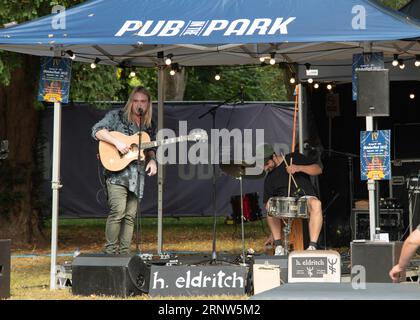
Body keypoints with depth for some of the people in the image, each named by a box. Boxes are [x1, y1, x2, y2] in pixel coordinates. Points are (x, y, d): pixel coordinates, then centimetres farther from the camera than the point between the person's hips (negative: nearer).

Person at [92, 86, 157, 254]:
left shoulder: (149, 126, 18)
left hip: (137, 176, 5)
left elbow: (150, 149, 27)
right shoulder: (116, 116, 2)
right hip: (116, 173, -5)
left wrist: (152, 160, 6)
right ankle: (110, 250, -10)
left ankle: (124, 252, 7)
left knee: (130, 216, 2)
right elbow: (97, 130, -9)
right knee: (118, 210, -19)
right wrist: (117, 142, -20)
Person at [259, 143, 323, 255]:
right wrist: (273, 234, 3)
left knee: (316, 204, -38)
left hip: (306, 197, -2)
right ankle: (278, 246, -26)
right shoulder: (269, 179, 11)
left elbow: (318, 169, 1)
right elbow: (267, 205, 9)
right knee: (270, 204, -31)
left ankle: (313, 246, -40)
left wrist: (299, 168, -17)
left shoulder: (294, 158, 6)